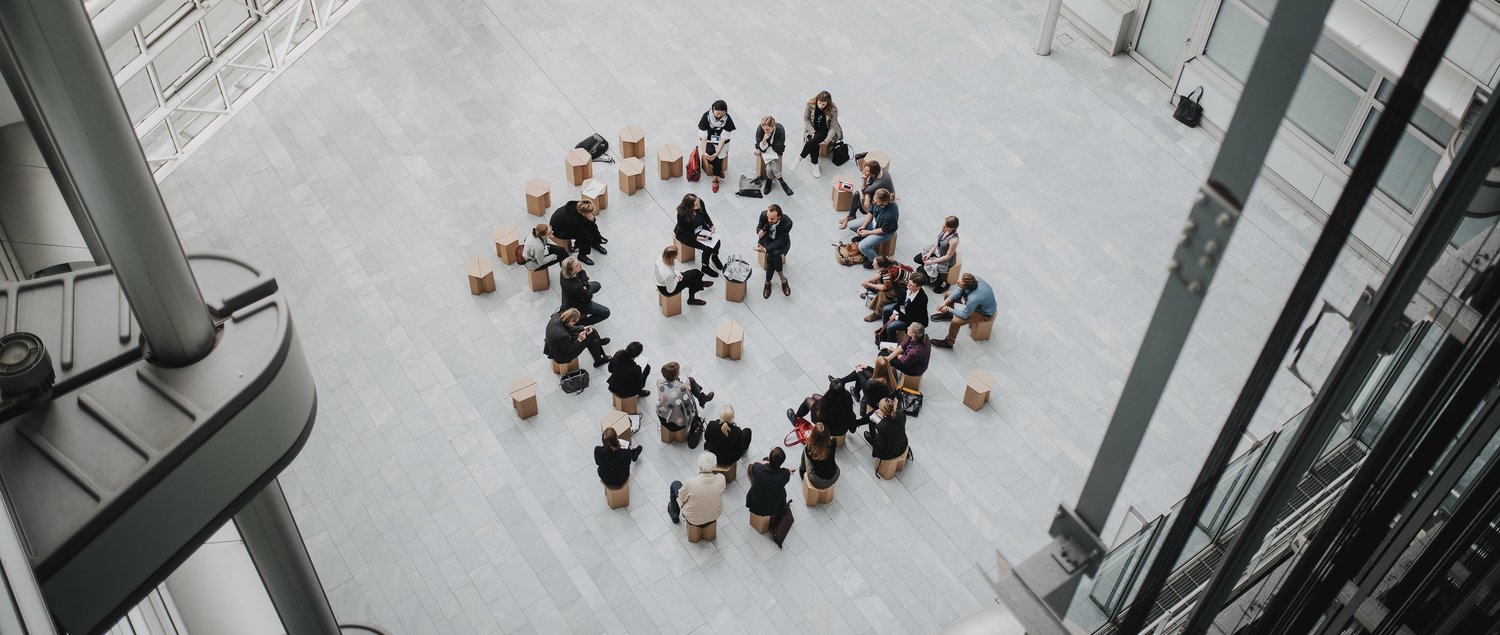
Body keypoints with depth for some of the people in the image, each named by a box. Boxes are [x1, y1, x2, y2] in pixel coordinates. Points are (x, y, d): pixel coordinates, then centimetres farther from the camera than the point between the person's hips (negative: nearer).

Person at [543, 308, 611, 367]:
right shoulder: (563, 336, -42)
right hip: (561, 357, -8)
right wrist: (579, 340, -20)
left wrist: (583, 328, -4)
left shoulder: (556, 317, -20)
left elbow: (568, 328, 1)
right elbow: (568, 351, -24)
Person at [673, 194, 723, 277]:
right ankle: (705, 268, 12)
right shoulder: (682, 214, -37)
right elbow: (683, 231, -22)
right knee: (708, 248, -16)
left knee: (716, 241, -8)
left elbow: (705, 215, -1)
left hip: (700, 228, 6)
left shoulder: (700, 203, -23)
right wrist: (697, 237, -28)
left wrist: (711, 226, -14)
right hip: (685, 235, -6)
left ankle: (714, 257, 27)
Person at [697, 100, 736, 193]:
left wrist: (717, 153, -30)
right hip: (708, 140, 0)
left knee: (718, 157, -26)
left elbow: (723, 137, -20)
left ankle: (715, 178, -8)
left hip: (720, 142, 0)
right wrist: (704, 152, -30)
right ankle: (719, 171, -3)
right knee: (710, 152, -29)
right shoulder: (706, 116, -22)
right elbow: (703, 136, -21)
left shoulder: (727, 119, -21)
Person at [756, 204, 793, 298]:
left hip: (781, 242, -2)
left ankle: (768, 282, -8)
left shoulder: (787, 223, -34)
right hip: (767, 239, 2)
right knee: (774, 255, -28)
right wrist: (759, 231, -30)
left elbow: (779, 242, -28)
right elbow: (759, 227, -6)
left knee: (772, 257, -30)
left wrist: (765, 249, -39)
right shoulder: (764, 215, -27)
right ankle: (783, 279, -7)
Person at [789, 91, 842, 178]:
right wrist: (812, 132, -16)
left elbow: (833, 127, -15)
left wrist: (827, 140, -27)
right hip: (812, 129, 2)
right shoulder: (810, 105, -17)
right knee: (814, 144, -31)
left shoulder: (832, 110, -20)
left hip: (824, 131, -2)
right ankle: (815, 165, -18)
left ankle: (799, 158, -18)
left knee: (813, 141, -32)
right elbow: (806, 119, -5)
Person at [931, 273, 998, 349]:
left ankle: (948, 343, 5)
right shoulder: (972, 279, -26)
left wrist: (949, 309, -16)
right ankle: (947, 314, 41)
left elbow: (964, 315, -27)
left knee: (955, 321, -24)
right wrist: (945, 302, -12)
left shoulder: (974, 298, -45)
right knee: (948, 294, 9)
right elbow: (959, 292, -6)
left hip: (984, 313, -7)